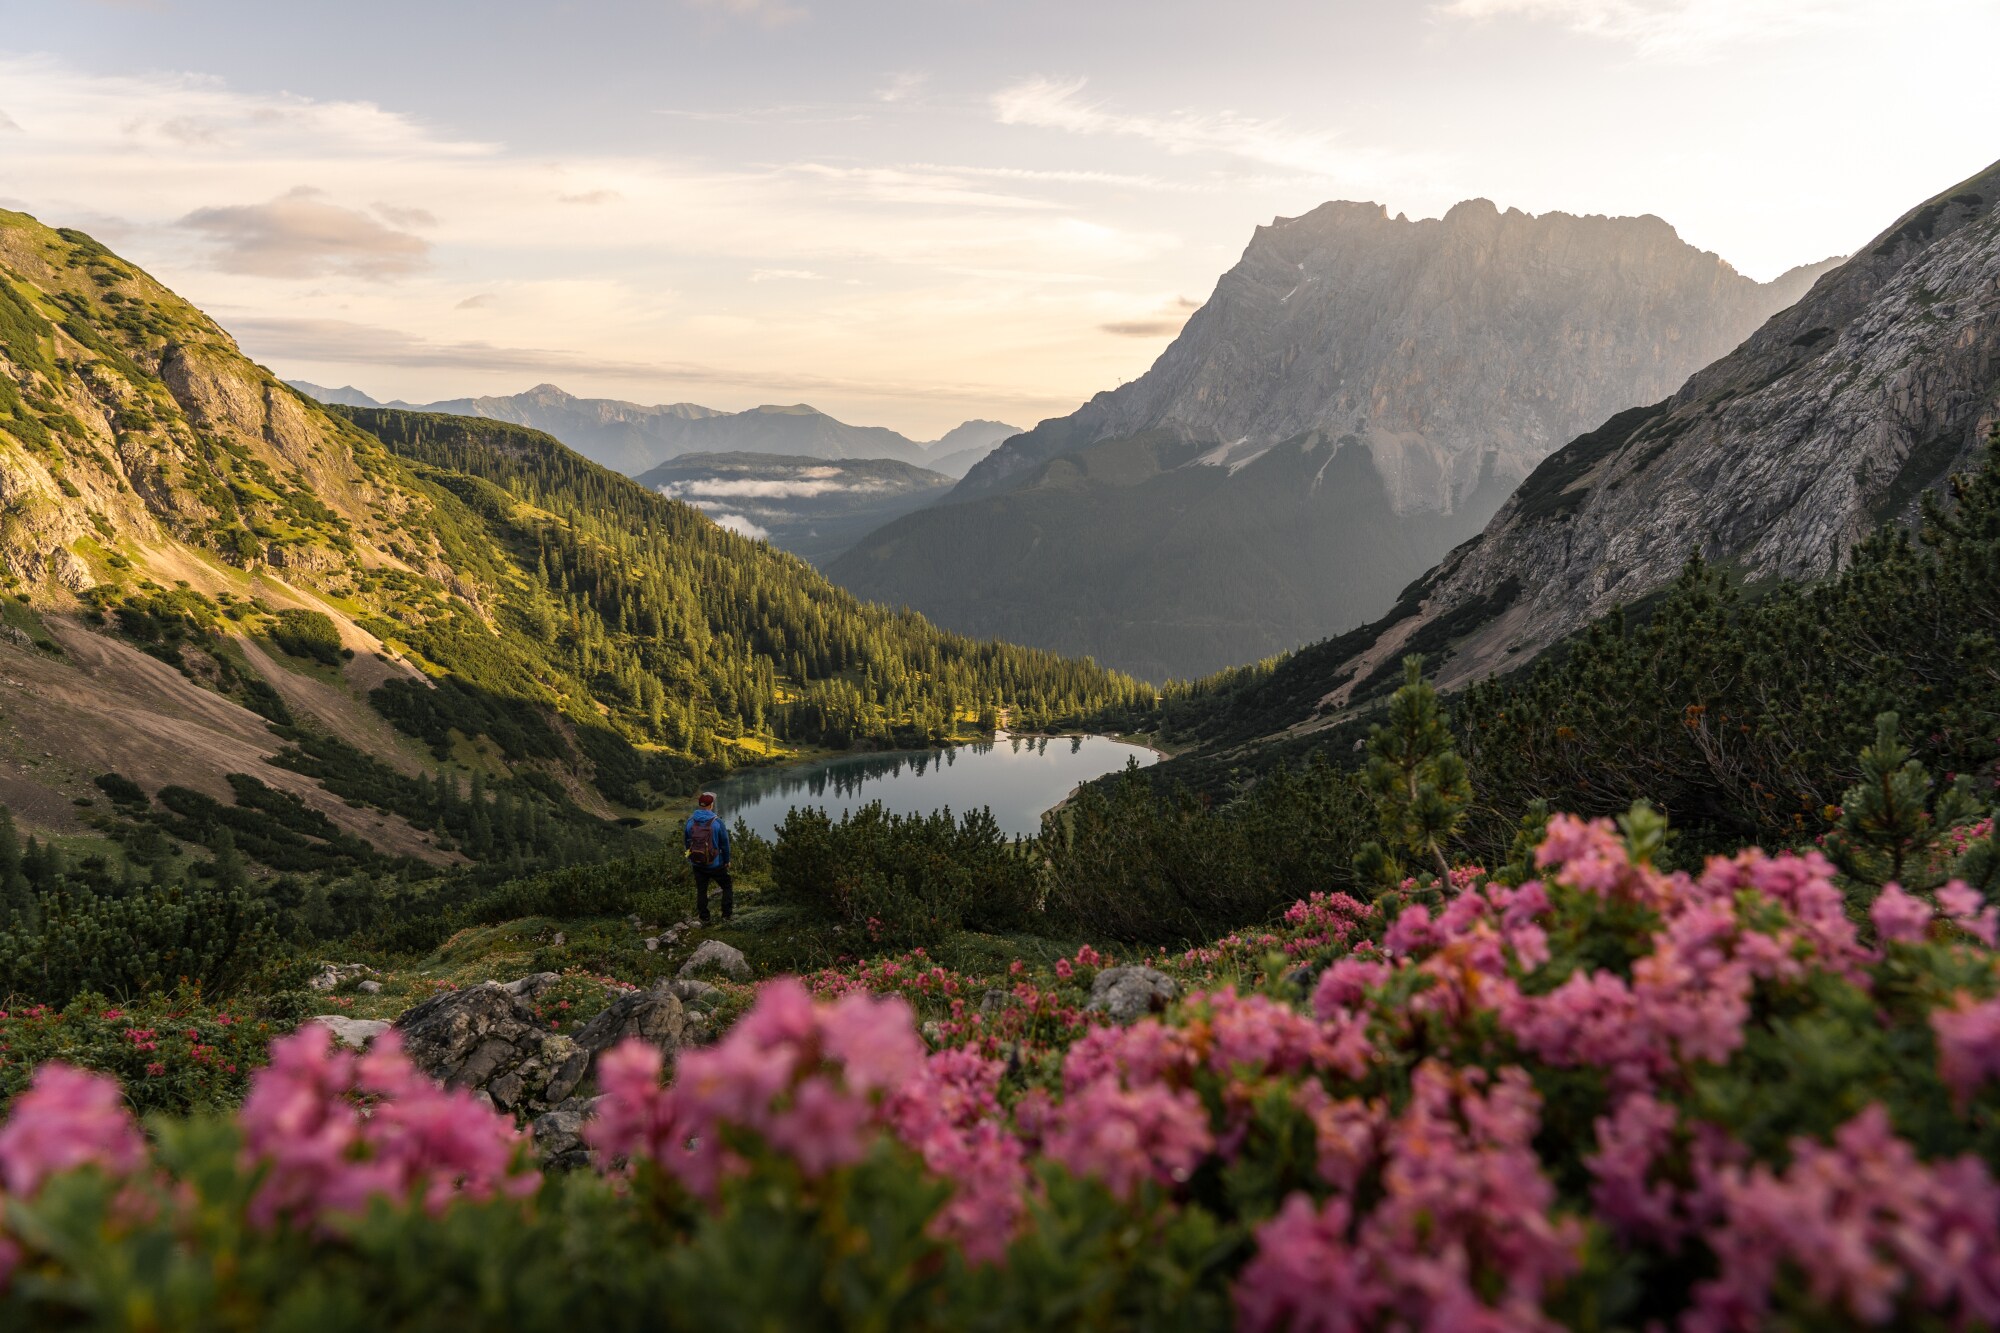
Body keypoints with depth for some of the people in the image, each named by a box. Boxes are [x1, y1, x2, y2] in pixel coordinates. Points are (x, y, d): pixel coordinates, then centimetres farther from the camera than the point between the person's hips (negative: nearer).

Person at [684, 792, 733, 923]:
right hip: (715, 864, -3)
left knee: (701, 891, 17)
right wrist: (727, 860, 5)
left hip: (697, 864, 3)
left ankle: (704, 918, 24)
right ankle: (727, 914, 16)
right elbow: (725, 843, -10)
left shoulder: (690, 821, -7)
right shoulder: (717, 821, -18)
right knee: (727, 886, 17)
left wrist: (690, 860, 17)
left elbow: (686, 842, 3)